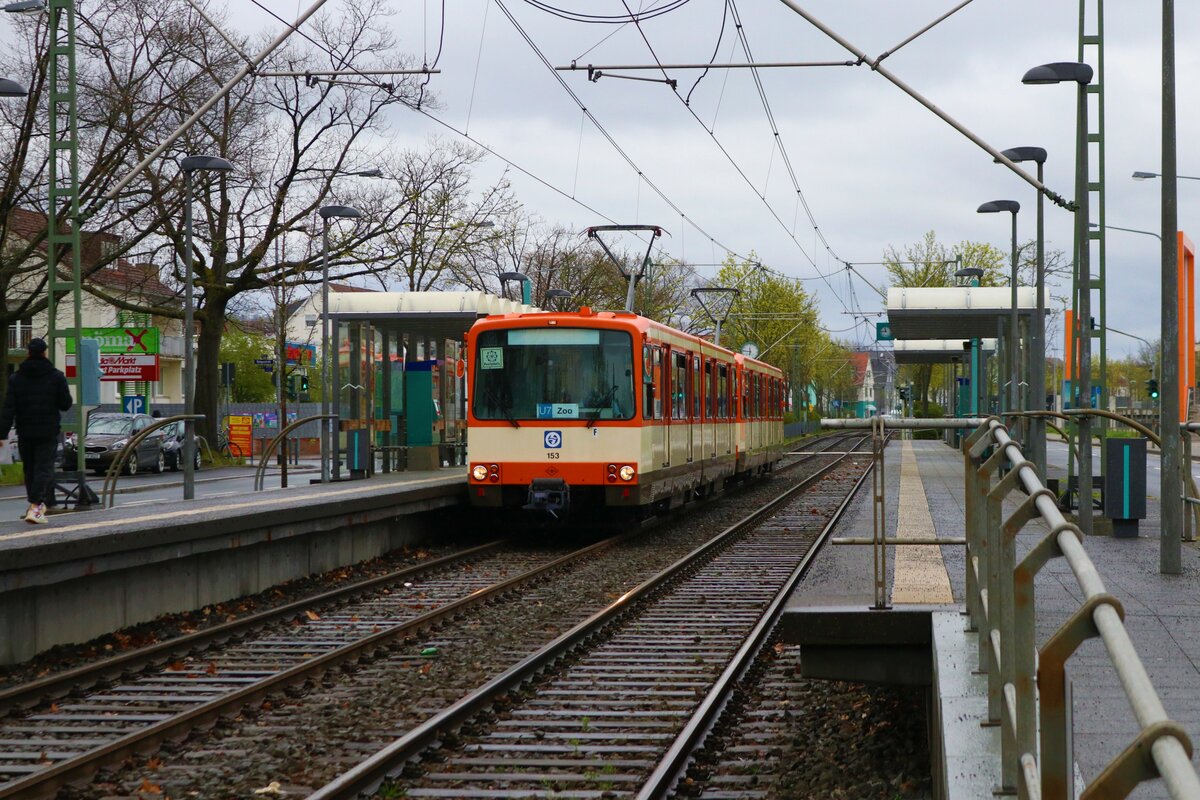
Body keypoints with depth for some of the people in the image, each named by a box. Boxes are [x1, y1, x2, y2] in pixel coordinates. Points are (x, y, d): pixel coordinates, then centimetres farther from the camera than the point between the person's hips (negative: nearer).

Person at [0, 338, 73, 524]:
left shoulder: (16, 378, 0)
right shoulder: (56, 377, -5)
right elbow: (65, 404, -3)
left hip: (25, 432, 2)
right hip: (48, 432, -2)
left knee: (30, 469, 14)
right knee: (44, 469, -4)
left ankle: (38, 504, 23)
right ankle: (34, 507, -18)